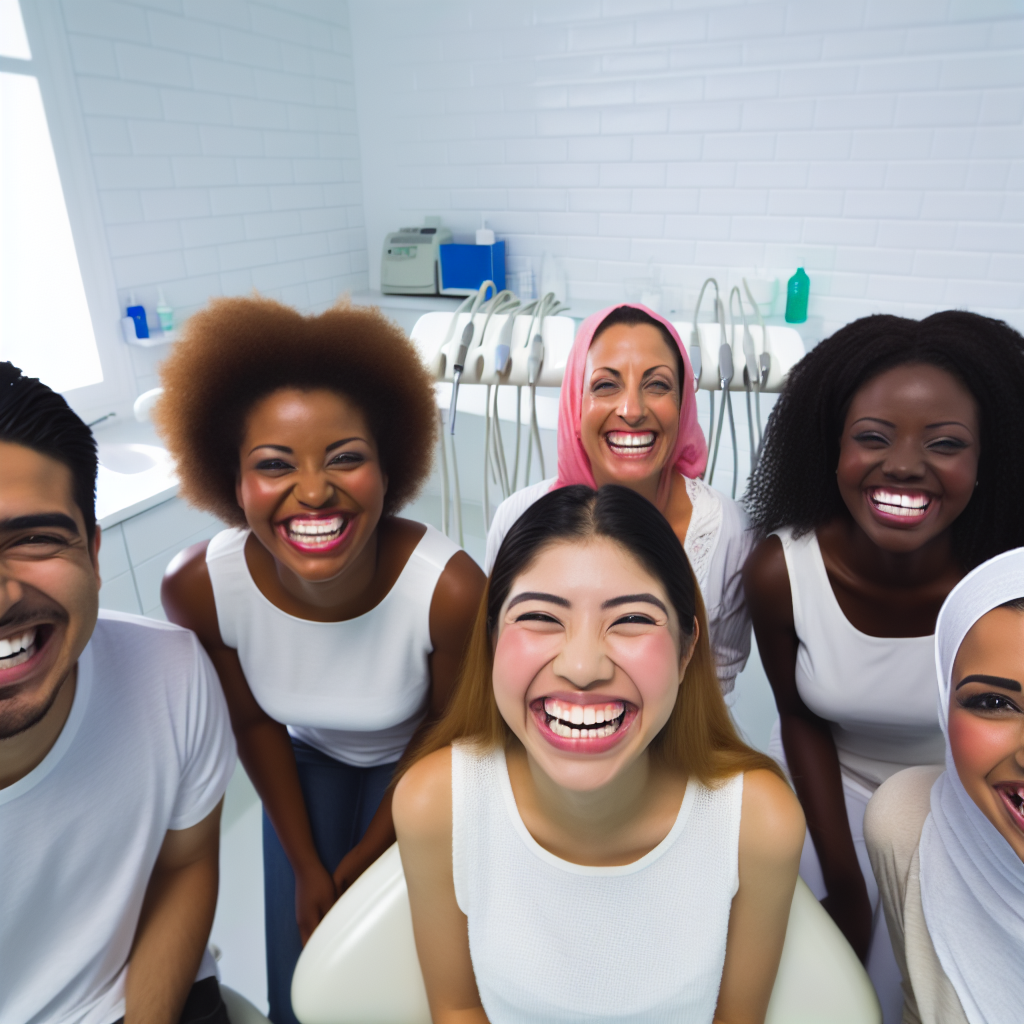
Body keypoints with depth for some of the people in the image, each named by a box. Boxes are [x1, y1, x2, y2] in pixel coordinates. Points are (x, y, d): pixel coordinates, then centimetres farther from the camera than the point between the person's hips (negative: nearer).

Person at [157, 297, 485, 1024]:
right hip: (307, 760, 2)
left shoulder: (451, 589, -38)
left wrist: (364, 859, -5)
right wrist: (305, 864, -1)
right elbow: (254, 722, -8)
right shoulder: (199, 590, -29)